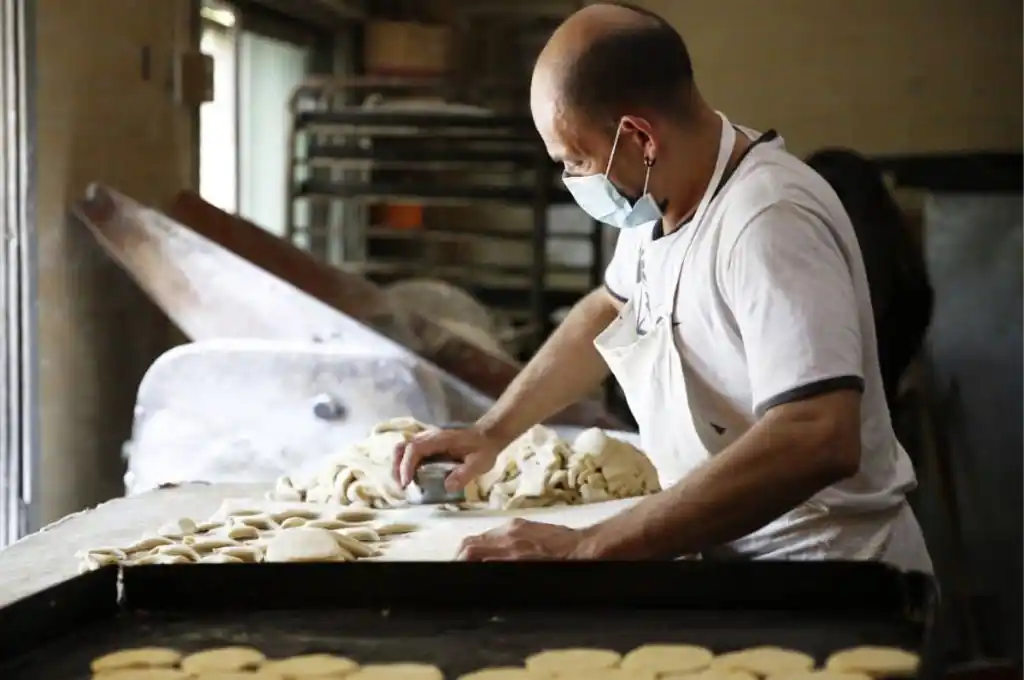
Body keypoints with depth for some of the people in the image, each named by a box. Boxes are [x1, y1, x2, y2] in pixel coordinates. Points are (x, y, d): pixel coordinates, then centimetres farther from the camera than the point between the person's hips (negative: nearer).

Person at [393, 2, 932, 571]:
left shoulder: (769, 221, -24)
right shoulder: (662, 186, 0)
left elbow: (816, 441, -34)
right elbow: (610, 310, 18)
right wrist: (494, 430, 8)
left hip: (816, 548, -7)